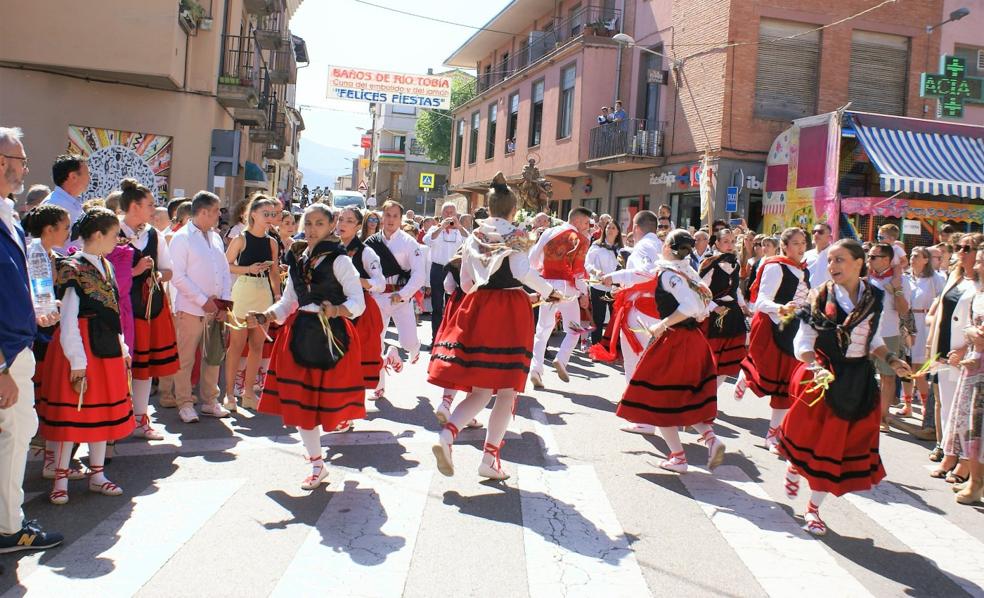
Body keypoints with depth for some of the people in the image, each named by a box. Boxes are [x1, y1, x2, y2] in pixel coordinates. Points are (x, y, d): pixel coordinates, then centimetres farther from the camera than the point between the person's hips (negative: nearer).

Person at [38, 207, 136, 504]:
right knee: (70, 414, 0)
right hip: (82, 348, -8)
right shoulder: (73, 269, -13)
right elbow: (68, 320, -14)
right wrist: (77, 360, -16)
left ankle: (97, 475, 24)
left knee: (103, 412, 13)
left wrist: (122, 346, 14)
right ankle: (61, 480, 12)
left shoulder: (105, 266, 12)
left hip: (107, 349, 8)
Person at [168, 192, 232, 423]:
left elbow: (225, 271, 15)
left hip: (215, 309, 6)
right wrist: (204, 301, -15)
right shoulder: (181, 238, -6)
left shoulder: (216, 238, 14)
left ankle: (210, 401, 23)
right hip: (190, 309, -6)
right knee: (185, 359, 1)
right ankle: (185, 404, 11)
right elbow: (177, 276, -13)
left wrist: (225, 302, 3)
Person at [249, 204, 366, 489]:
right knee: (300, 400, 5)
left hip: (332, 335, -5)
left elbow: (358, 302, -12)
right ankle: (316, 464, 19)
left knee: (328, 398, -1)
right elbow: (287, 302, 16)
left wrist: (336, 310, -31)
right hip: (300, 335, 5)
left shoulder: (339, 260, -6)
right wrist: (264, 316, -1)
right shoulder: (297, 260, 11)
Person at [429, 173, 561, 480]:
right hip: (510, 311, -5)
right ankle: (490, 458, 4)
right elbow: (523, 272, -16)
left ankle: (447, 434, -14)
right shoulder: (516, 236, -1)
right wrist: (549, 292, -2)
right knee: (507, 390, 4)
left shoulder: (474, 238, 13)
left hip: (477, 308, 5)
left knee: (480, 389, 9)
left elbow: (466, 283, 14)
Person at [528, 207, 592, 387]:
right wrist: (584, 293, -2)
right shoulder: (580, 239, -3)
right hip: (566, 286, -4)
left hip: (547, 284, 4)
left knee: (543, 329, 10)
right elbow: (579, 269, -9)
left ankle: (536, 369, -1)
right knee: (573, 329, 11)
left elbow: (533, 258, 11)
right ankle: (561, 359, -10)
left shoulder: (548, 233, 9)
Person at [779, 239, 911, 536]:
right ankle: (795, 467, 42)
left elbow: (874, 341, 13)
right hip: (824, 377, -3)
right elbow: (803, 342, -9)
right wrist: (815, 366, -26)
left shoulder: (875, 298, 1)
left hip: (859, 383, 3)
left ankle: (814, 508, 22)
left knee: (839, 445, 7)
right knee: (811, 436, 5)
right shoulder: (821, 297, -8)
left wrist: (891, 360, -4)